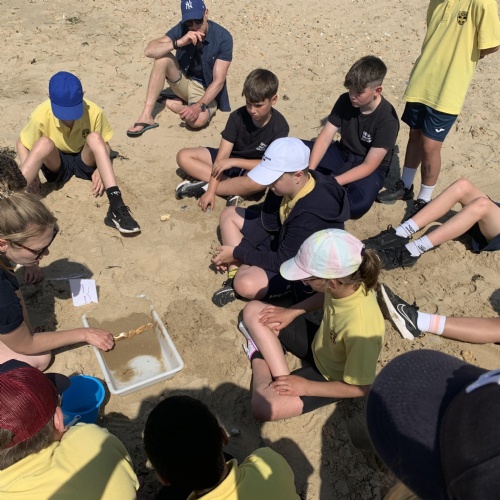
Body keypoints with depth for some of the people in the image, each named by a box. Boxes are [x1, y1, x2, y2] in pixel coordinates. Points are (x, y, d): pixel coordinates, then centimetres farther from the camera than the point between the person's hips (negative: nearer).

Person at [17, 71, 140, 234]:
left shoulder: (94, 112, -18)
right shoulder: (41, 115, -19)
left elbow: (104, 145, -6)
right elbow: (22, 144, -6)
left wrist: (100, 169, -24)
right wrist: (30, 173, -23)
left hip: (85, 163, 1)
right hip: (56, 165, 0)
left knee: (94, 138, -31)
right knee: (44, 143, -33)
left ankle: (116, 206, -42)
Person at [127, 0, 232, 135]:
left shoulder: (223, 37, -19)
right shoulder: (181, 29, -11)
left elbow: (218, 81, -21)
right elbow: (149, 51, -21)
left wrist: (200, 106, -35)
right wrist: (179, 42, -34)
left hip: (206, 89, -3)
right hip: (184, 82, 3)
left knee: (198, 120, -37)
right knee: (162, 57, -26)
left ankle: (171, 103, -3)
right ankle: (146, 116, -26)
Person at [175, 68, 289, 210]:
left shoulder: (279, 126, -19)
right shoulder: (238, 116, -15)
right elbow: (222, 156, -19)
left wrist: (233, 162, -31)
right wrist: (211, 192, -28)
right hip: (230, 159, 4)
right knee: (183, 156, -13)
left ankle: (203, 187, -25)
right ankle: (234, 189, -24)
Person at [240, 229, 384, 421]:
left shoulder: (360, 328, -42)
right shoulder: (348, 281, -23)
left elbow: (360, 388, -26)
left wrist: (306, 387, -19)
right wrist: (292, 312, -3)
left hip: (332, 377, -6)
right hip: (320, 343, 7)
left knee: (263, 407, -25)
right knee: (252, 311, -1)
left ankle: (259, 357, 3)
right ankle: (282, 377, -4)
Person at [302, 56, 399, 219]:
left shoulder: (387, 119, -24)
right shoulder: (345, 100, -9)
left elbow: (369, 166, -25)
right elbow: (324, 138, -12)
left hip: (369, 169, -5)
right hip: (342, 154, 5)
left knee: (360, 203, -40)